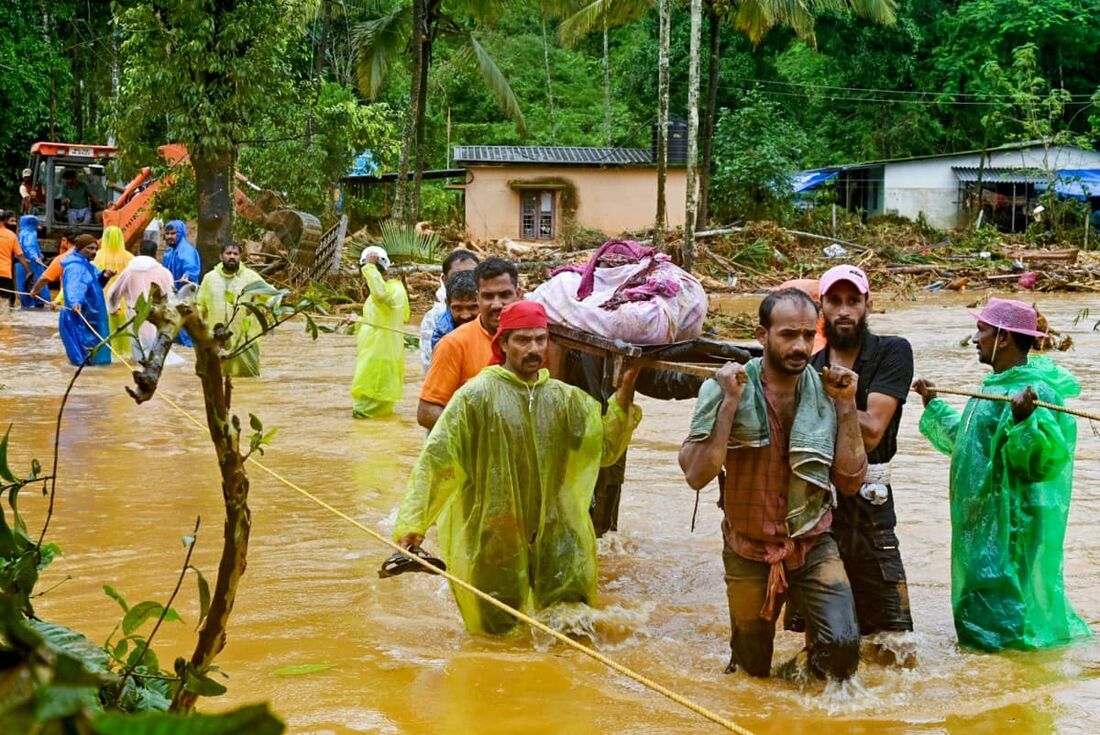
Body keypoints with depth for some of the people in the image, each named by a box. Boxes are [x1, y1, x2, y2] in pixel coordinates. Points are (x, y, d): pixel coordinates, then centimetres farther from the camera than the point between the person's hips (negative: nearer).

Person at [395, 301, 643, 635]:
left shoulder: (564, 397, 6)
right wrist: (412, 522, -17)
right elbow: (435, 459, -10)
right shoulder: (477, 395, -8)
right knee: (496, 630, 7)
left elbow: (605, 446, -1)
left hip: (553, 535, 3)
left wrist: (624, 394, -13)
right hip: (491, 540, -3)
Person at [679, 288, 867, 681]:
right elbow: (696, 475, -23)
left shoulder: (825, 392, -6)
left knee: (842, 645, -23)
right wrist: (730, 403, -26)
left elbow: (850, 482, -8)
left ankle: (812, 664, 10)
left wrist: (846, 406, -13)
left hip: (812, 547, 1)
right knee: (751, 672, 14)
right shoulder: (724, 390, -14)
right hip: (749, 553, -1)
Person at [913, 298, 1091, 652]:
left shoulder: (1037, 392, -20)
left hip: (1014, 526, -11)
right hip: (985, 520, 11)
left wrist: (1024, 421, -47)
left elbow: (1044, 460, -31)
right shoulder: (997, 386, 12)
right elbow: (969, 439, 27)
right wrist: (934, 406, 33)